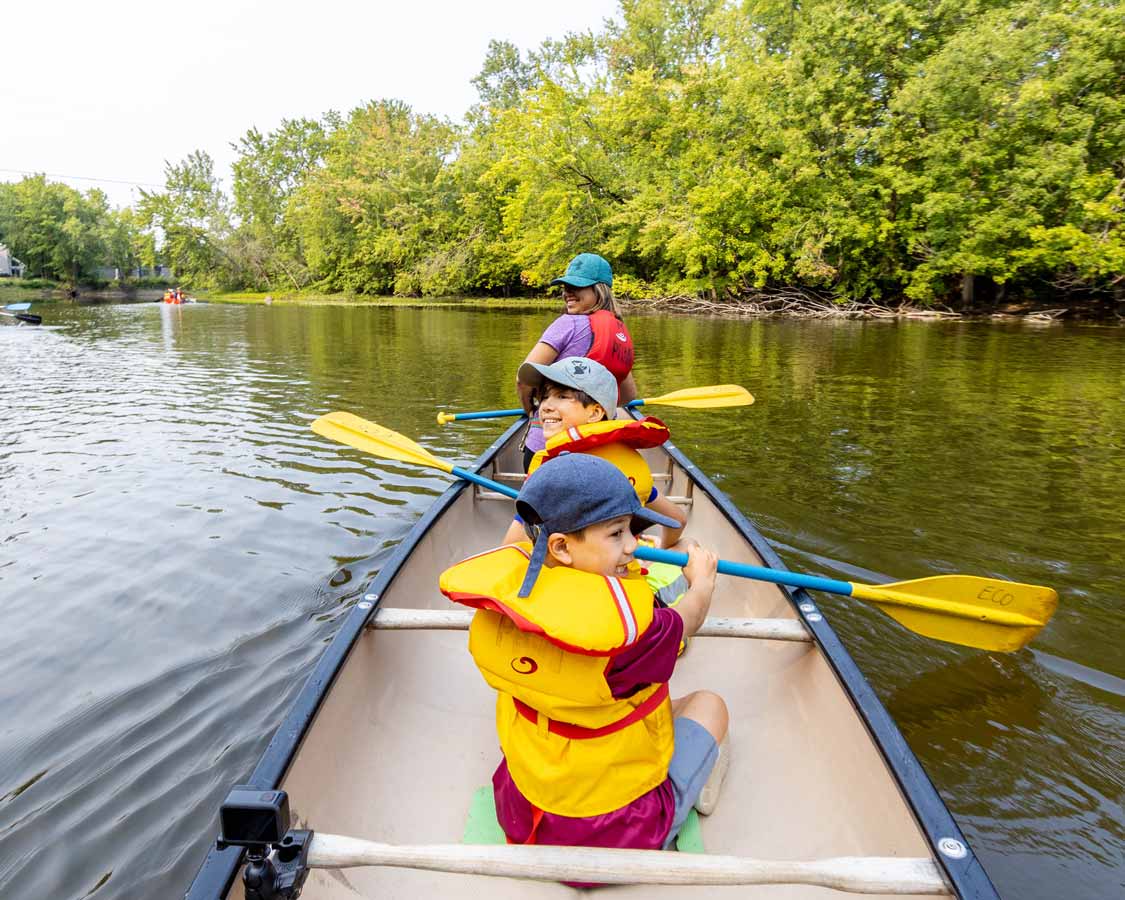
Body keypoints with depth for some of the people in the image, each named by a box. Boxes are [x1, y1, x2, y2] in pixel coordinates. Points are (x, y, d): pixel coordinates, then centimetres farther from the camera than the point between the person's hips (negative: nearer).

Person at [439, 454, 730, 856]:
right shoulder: (622, 626, -36)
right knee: (709, 703, 17)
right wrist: (703, 581, 10)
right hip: (617, 833, -5)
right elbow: (688, 620, -12)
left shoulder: (498, 595, -18)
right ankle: (700, 788, 43)